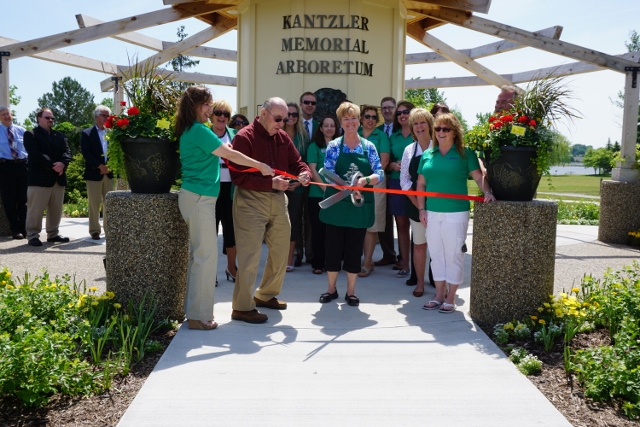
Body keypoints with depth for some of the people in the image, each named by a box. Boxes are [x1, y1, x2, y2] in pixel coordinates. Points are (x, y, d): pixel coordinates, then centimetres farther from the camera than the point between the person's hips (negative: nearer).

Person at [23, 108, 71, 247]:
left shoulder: (60, 135, 19)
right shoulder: (30, 135, 0)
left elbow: (67, 152, 6)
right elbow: (36, 154, -13)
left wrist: (62, 163, -15)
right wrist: (53, 166, -19)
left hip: (58, 178, 6)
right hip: (40, 178, -6)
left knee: (56, 209, 10)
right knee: (35, 210, -3)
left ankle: (53, 234, 19)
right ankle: (33, 235, 4)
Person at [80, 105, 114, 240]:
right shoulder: (87, 133, 2)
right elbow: (86, 153, -7)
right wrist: (100, 166, -15)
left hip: (109, 173, 3)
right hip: (94, 173, -3)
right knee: (94, 204, 0)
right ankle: (94, 230, 6)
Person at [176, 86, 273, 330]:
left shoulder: (190, 130, 15)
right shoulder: (199, 131, -14)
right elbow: (231, 154, -12)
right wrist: (261, 166, -4)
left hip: (195, 197, 10)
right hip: (200, 199, -10)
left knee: (198, 255, 13)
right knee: (206, 256, -7)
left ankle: (193, 308, 20)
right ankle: (198, 316, -2)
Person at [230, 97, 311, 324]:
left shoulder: (282, 137, 8)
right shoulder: (244, 137, -12)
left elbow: (297, 163, 12)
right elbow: (238, 176, -18)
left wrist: (304, 173, -12)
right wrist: (270, 183, -25)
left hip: (278, 199, 8)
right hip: (251, 201, -7)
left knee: (281, 250, 16)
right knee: (250, 255, -4)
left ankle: (266, 295, 35)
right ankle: (242, 307, 8)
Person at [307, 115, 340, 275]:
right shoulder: (314, 146, 3)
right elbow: (312, 170, -5)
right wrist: (325, 188, -13)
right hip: (318, 194, -2)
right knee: (318, 228, 2)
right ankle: (317, 263, 9)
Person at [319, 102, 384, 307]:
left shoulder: (369, 147, 4)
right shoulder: (333, 146, 0)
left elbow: (380, 174, -1)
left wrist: (366, 180, -22)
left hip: (360, 206, 1)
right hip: (337, 204, -1)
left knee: (355, 249, 7)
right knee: (333, 247, 5)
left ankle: (351, 292, 19)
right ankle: (331, 289, 21)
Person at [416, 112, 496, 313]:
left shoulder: (465, 153, -2)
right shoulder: (427, 154, 9)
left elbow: (479, 177, -6)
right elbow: (421, 184, 11)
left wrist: (487, 192, -25)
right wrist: (422, 209, 4)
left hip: (456, 213, -4)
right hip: (432, 212, 4)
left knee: (453, 255, 2)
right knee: (436, 254, 12)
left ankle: (450, 298, 14)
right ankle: (439, 295, 24)